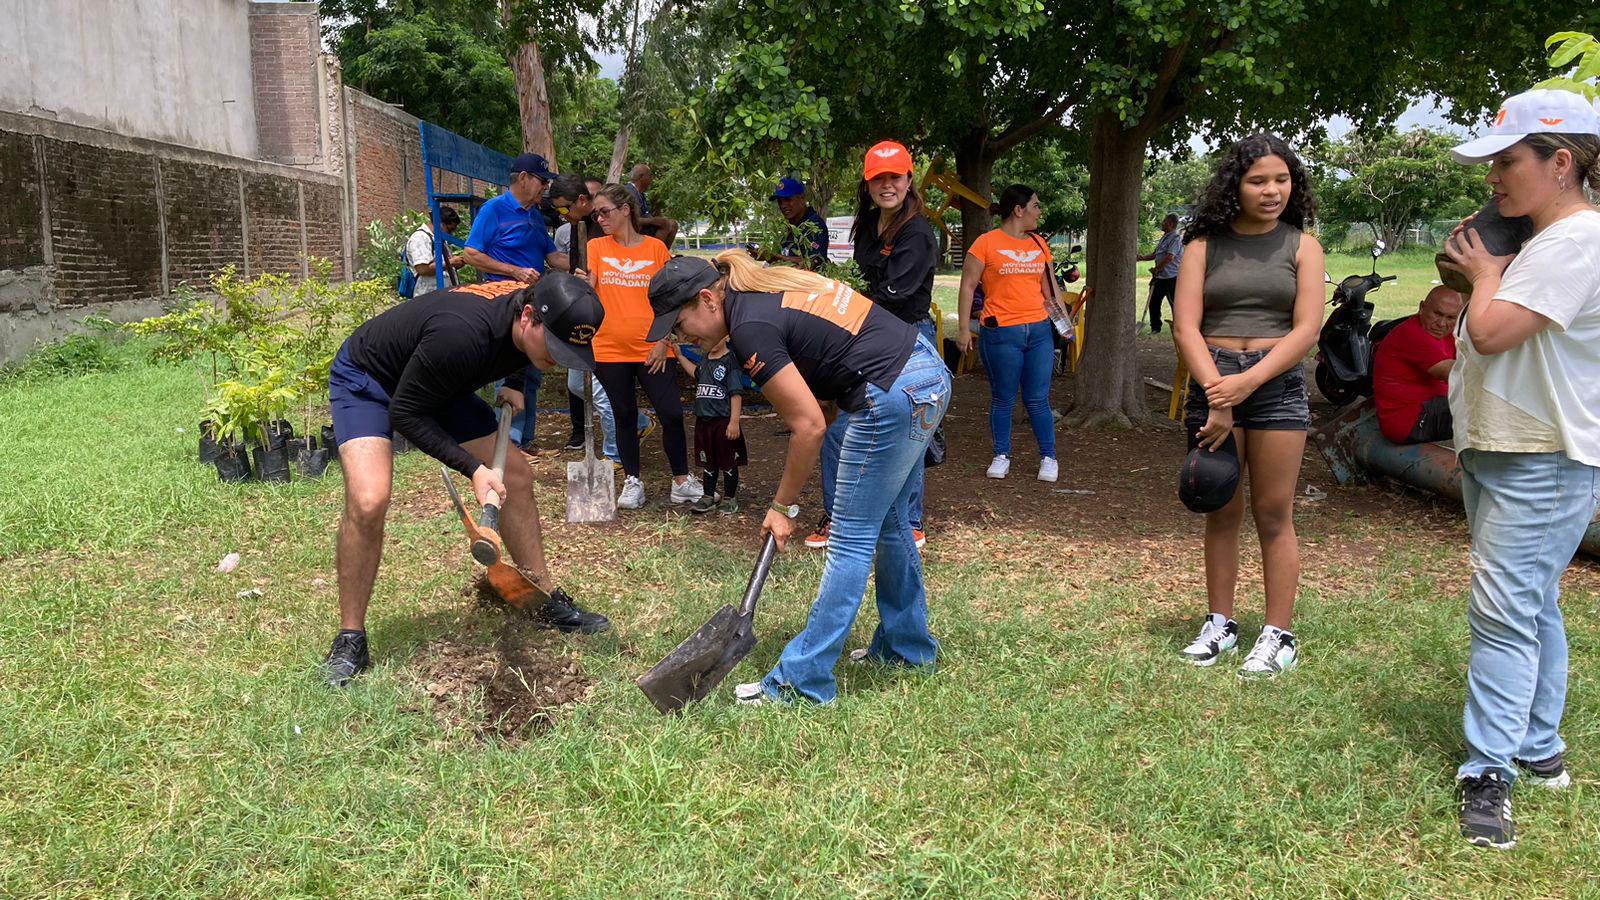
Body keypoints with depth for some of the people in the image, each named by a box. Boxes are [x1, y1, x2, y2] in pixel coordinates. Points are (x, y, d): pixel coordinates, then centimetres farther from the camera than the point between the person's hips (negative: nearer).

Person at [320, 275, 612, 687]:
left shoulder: (538, 311, -16)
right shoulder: (463, 332, -41)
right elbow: (405, 413, -30)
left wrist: (513, 385, -1)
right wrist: (472, 467, -33)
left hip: (437, 385, 8)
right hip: (365, 379, -7)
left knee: (517, 476, 2)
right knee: (367, 502, -27)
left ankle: (549, 602, 15)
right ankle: (350, 642, -10)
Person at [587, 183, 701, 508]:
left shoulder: (655, 248, 3)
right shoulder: (596, 247, 6)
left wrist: (663, 340, -4)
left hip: (651, 350, -1)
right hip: (610, 349, 1)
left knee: (672, 414, -4)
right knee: (624, 416, 9)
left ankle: (681, 481, 10)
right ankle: (632, 482, 21)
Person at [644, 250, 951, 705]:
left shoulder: (750, 326, -16)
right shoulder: (769, 286, 12)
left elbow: (810, 427, -15)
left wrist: (783, 506, -3)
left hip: (894, 397, -10)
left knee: (851, 540, -3)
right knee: (888, 522, 22)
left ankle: (804, 680, 6)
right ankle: (907, 646, 37)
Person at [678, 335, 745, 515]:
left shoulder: (730, 361, -12)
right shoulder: (704, 360, 10)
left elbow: (736, 394, -15)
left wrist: (734, 421, -19)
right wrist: (680, 357, 29)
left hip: (724, 421, -7)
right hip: (703, 420, 7)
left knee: (728, 463, 6)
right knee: (707, 462, 15)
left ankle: (729, 498, 18)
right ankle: (708, 497, 25)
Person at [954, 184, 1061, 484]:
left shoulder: (1039, 244, 12)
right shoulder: (986, 243, -4)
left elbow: (1050, 285, 20)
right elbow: (968, 285, -4)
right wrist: (964, 329, -8)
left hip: (1039, 331, 4)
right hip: (1001, 334, -4)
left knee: (1037, 400, 6)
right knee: (1003, 400, 6)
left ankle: (1048, 458, 18)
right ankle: (1001, 456, 21)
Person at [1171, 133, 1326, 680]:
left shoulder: (1301, 246, 5)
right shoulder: (1204, 245, 6)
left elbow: (1306, 329, -4)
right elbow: (1185, 326, -3)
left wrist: (1248, 381, -16)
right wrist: (1217, 398, -14)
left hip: (1277, 383, -1)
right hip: (1213, 382, 1)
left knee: (1273, 514, 2)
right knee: (1221, 512, 9)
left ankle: (1278, 637, 10)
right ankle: (1220, 624, 20)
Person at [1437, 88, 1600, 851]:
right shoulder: (1537, 238, 17)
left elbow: (1493, 330, -21)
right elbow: (1479, 335, 21)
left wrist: (1486, 273, -6)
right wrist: (1479, 268, 7)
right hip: (1497, 450, 11)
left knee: (1506, 612, -11)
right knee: (1530, 608, 16)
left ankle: (1490, 773, -5)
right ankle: (1538, 751, 28)